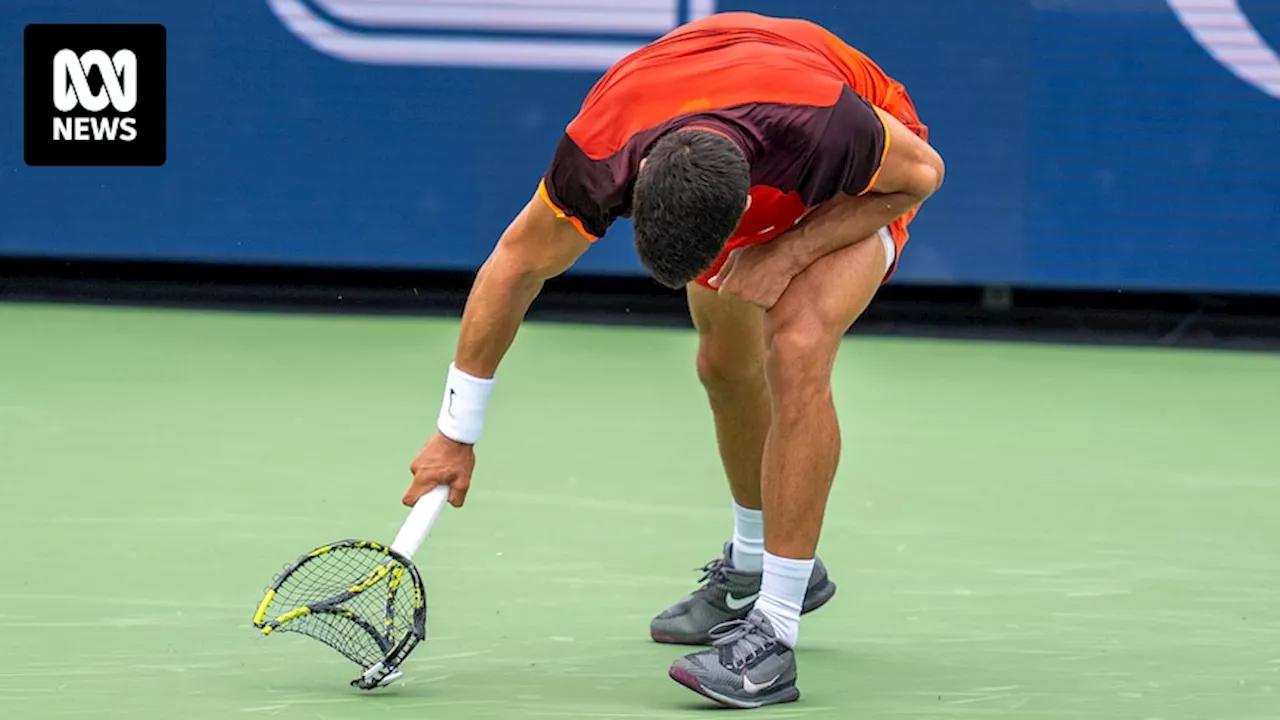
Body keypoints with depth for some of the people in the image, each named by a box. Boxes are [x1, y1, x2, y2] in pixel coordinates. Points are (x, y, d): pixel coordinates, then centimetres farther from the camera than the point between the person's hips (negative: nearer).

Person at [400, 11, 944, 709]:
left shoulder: (825, 126, -46)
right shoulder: (598, 152, -36)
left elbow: (923, 171, -22)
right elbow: (517, 263, -17)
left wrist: (790, 250, -32)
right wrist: (455, 434, -10)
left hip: (862, 188, -4)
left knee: (797, 349, -26)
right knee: (726, 366, 15)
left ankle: (773, 633, -23)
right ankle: (754, 565, 45)